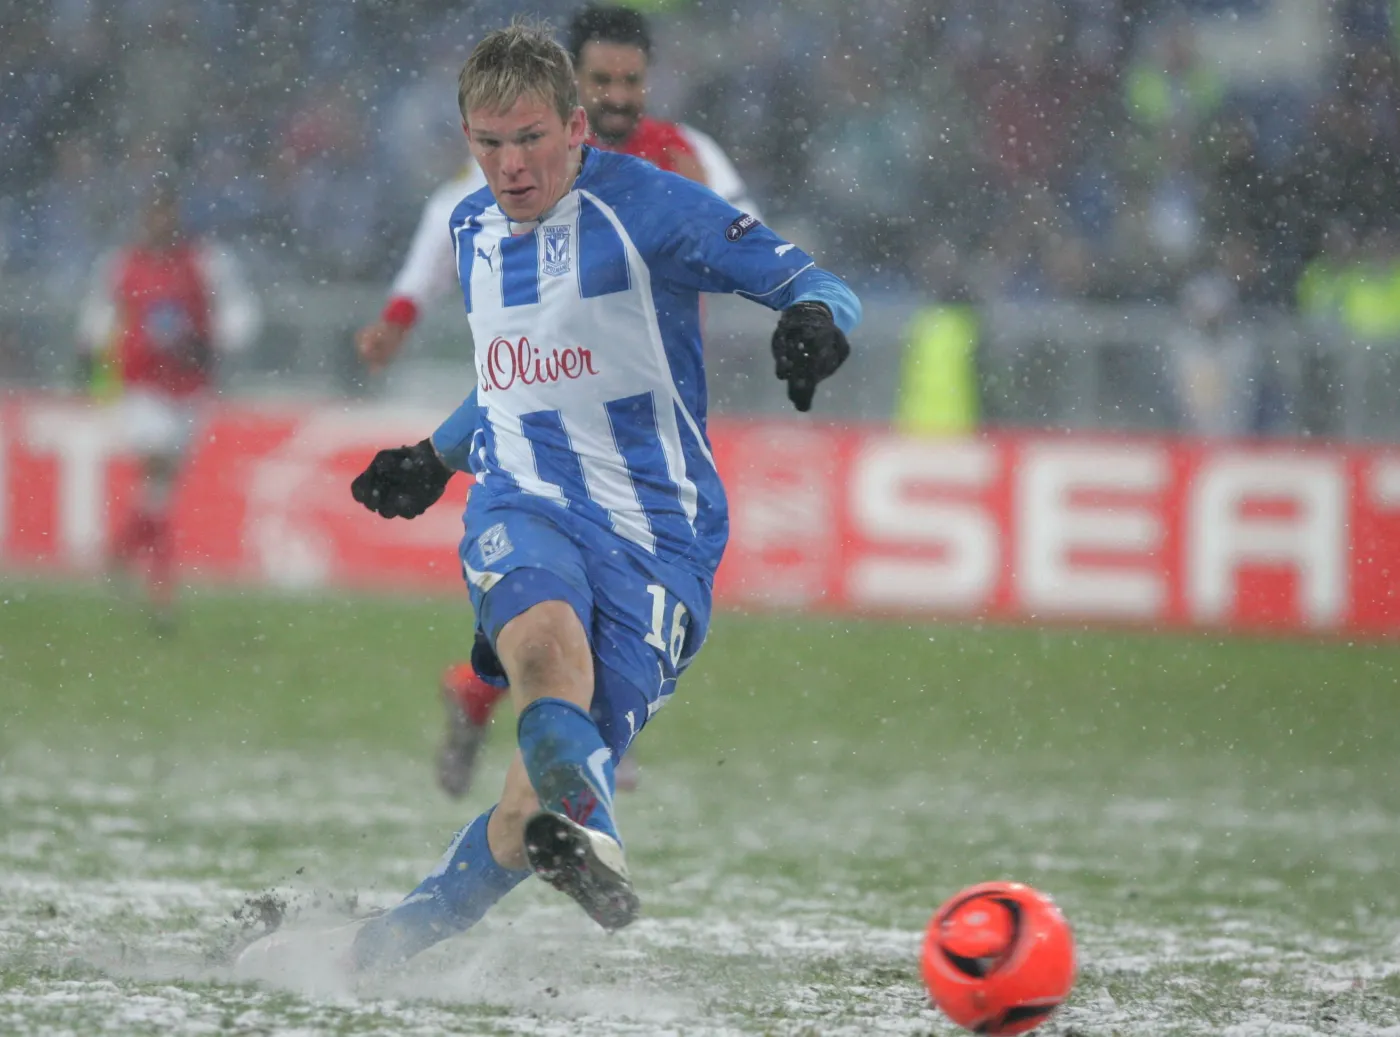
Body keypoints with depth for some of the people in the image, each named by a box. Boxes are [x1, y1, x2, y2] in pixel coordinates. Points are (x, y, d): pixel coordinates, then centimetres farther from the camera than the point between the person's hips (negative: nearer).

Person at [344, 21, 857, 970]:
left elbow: (821, 289, -12)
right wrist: (437, 459, 32)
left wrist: (813, 320, -32)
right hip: (525, 508, 3)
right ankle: (591, 844, -56)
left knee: (533, 813, -7)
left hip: (656, 533, -3)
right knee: (547, 639, -36)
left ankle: (383, 949, 12)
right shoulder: (475, 230, 15)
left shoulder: (643, 205, -6)